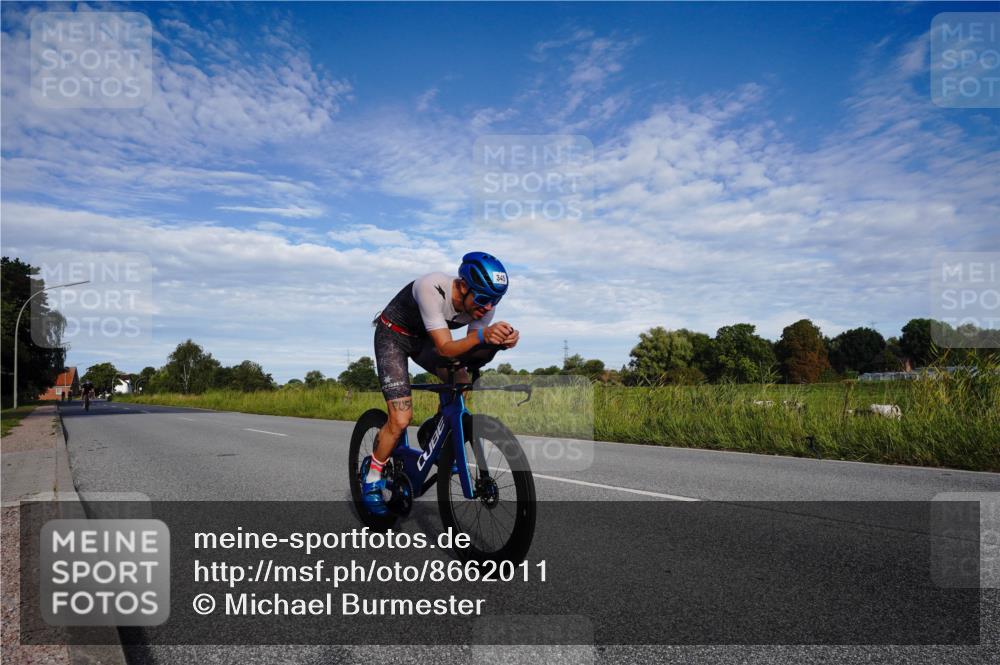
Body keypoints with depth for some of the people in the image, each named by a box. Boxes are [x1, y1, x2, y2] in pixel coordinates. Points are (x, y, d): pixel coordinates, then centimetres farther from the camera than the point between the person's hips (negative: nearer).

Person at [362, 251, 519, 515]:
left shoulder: (485, 303, -20)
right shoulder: (432, 287, -37)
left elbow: (471, 352, -16)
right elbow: (445, 348, -38)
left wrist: (501, 341, -36)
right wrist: (482, 335, -56)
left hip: (425, 339, 6)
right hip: (394, 336, -6)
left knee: (461, 382, -17)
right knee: (401, 419, -15)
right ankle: (371, 475, 9)